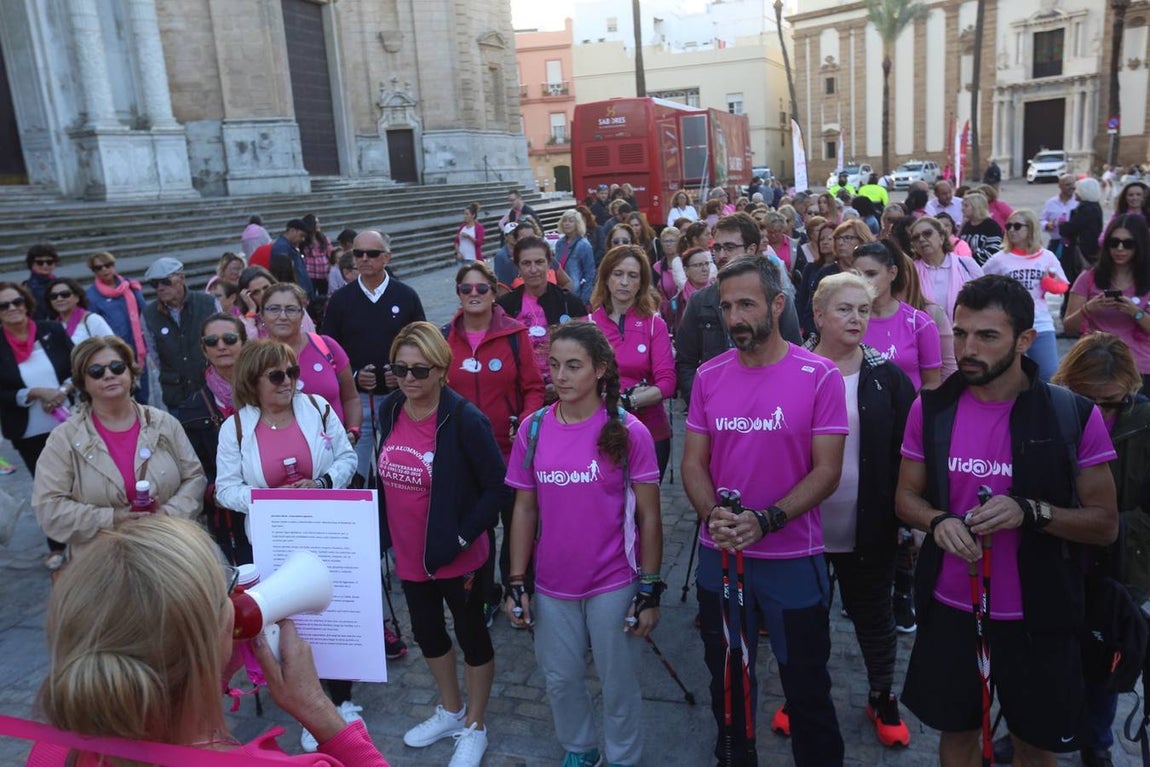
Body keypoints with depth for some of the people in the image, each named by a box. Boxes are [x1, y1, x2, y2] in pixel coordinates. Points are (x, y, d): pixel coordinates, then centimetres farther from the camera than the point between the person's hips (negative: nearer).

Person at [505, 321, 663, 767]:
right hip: (551, 585, 3)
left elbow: (648, 516, -8)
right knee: (560, 679, 19)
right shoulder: (533, 429, -4)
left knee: (618, 683, 14)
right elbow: (524, 509, 2)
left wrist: (649, 591, -8)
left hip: (614, 585, -3)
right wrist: (516, 584, 1)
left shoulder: (629, 432, -13)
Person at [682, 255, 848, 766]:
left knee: (806, 687, 15)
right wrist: (713, 513, -18)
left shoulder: (819, 376, -11)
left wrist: (764, 521, -24)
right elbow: (693, 463, 1)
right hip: (719, 555, 4)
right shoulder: (708, 376, -1)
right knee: (727, 680, 21)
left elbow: (826, 471, -13)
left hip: (794, 559, -3)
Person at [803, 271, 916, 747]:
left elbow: (907, 453, -1)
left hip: (869, 527, 1)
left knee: (874, 615, 18)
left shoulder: (887, 377, -3)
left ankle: (882, 697, 40)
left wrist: (905, 515, -5)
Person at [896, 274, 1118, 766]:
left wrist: (1030, 511, -25)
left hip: (1038, 616, -1)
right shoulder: (931, 408, -5)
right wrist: (939, 521, -18)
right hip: (949, 610, 2)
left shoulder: (1074, 415, -12)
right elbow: (905, 497, 4)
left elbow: (1105, 524, -7)